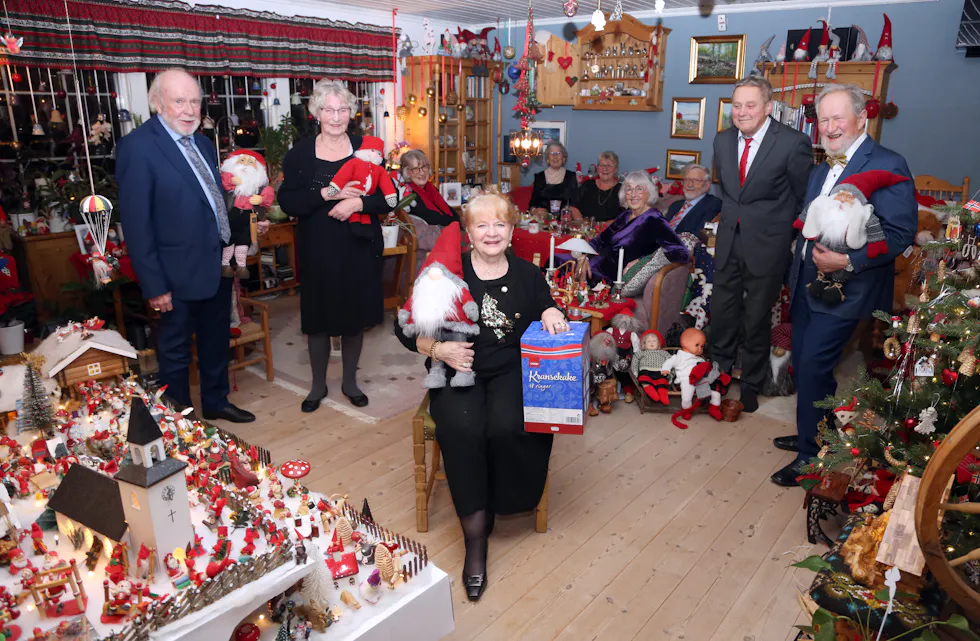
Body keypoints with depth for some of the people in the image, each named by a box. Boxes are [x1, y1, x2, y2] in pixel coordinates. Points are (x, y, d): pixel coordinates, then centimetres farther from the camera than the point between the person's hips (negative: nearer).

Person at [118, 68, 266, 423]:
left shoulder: (203, 142, 9)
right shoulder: (137, 146, -16)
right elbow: (136, 224, -18)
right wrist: (154, 286, -19)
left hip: (219, 266, 8)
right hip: (180, 274, -7)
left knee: (216, 342, 22)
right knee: (176, 353, 11)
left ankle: (216, 402, 42)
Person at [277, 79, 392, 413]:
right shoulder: (299, 153, 1)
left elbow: (387, 198, 0)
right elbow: (287, 202, -8)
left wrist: (358, 202, -19)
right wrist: (328, 193, -19)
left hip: (359, 248, 1)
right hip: (318, 251, -1)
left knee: (355, 315, 10)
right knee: (318, 317, 7)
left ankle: (350, 382, 29)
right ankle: (318, 385, 27)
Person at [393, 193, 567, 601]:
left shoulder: (528, 275, 9)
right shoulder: (447, 273, 1)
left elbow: (547, 311, 22)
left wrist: (551, 314, -2)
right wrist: (439, 349, -16)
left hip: (511, 372, 1)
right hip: (458, 373, -1)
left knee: (506, 427, -30)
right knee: (462, 430, -31)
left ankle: (492, 509, -2)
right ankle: (475, 539, -19)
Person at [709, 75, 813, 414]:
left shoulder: (793, 143, -14)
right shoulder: (723, 140, 3)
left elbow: (804, 199, -5)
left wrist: (781, 231, 1)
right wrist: (732, 219, 14)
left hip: (767, 245, -4)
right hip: (729, 241, 5)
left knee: (756, 317, 8)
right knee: (722, 312, 13)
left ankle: (751, 384, 28)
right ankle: (719, 371, 35)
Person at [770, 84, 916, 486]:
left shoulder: (887, 165, -12)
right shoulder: (823, 170, 14)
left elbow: (902, 232, -18)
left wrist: (848, 261, -26)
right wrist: (803, 260, 9)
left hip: (844, 288, -8)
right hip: (808, 281, 8)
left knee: (813, 367, -6)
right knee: (803, 364, 15)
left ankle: (811, 456, 9)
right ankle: (812, 435, 33)